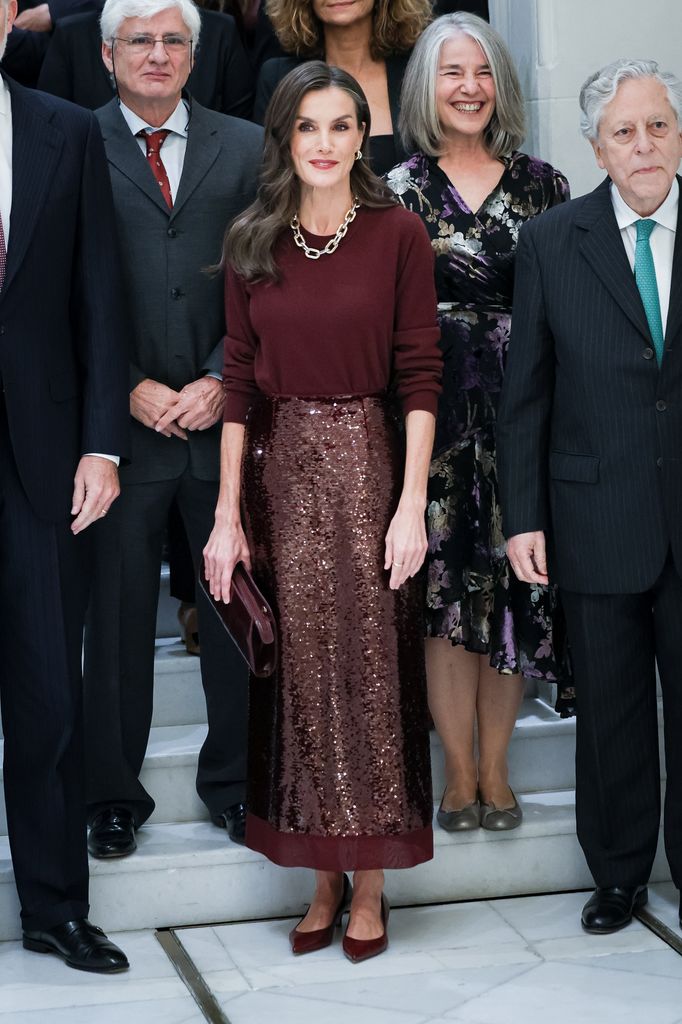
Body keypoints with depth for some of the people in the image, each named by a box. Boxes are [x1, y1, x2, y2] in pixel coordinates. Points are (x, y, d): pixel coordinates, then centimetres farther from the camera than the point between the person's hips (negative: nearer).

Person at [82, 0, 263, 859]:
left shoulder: (245, 149, 9)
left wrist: (219, 383, -6)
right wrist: (131, 389, -9)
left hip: (225, 413, 2)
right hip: (122, 415, -2)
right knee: (118, 616, 5)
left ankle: (233, 781, 22)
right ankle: (114, 794, 17)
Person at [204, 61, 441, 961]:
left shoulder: (397, 234, -3)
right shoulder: (252, 243, 4)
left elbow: (420, 376, -5)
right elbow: (239, 381, 3)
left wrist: (412, 502, -12)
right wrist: (228, 514, -1)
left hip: (367, 465, -2)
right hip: (281, 471, 2)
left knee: (368, 667, 3)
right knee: (299, 673, 7)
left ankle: (371, 880, 15)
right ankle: (325, 876, 19)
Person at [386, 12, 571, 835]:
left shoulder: (541, 184, 6)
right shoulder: (399, 190, 2)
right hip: (435, 410, -1)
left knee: (515, 584, 3)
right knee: (445, 585, 1)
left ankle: (494, 767, 15)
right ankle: (459, 772, 12)